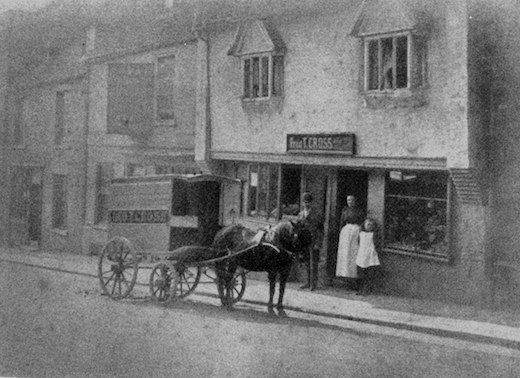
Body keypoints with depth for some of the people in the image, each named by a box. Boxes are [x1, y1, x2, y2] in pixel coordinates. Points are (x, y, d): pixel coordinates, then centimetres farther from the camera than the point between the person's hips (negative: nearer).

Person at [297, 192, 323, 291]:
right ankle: (308, 282, 17)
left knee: (313, 263, -4)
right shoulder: (300, 214, 13)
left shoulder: (316, 214, -5)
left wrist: (318, 243, -13)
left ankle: (314, 283, 1)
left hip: (313, 241, -6)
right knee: (306, 262, 9)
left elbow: (320, 230, -7)